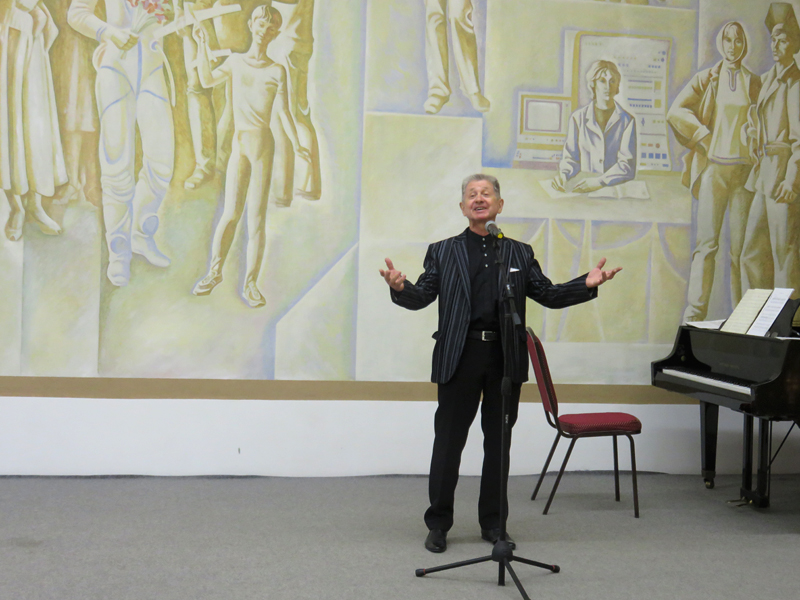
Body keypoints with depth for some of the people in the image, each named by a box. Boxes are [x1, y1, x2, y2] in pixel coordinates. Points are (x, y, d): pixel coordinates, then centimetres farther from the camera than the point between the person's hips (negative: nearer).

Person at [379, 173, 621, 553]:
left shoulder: (520, 254, 12)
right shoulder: (443, 252, 7)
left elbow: (548, 295, 9)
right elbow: (421, 297, -2)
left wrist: (587, 285, -7)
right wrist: (400, 287, -24)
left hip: (505, 359, 2)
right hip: (460, 358, -2)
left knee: (498, 444, 9)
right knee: (448, 443, 3)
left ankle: (493, 524, 22)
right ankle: (438, 525, 16)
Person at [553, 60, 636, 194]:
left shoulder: (627, 120, 3)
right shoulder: (578, 117, 6)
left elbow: (627, 165, -5)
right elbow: (571, 157, 7)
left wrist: (600, 181, -22)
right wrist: (563, 175, -16)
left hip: (616, 187, 0)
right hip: (584, 185, 0)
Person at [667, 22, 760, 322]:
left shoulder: (754, 83, 12)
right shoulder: (706, 79, 6)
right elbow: (676, 111, -2)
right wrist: (704, 138, -5)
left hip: (744, 169, 2)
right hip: (714, 168, -2)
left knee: (741, 245, 2)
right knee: (707, 242, -7)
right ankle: (694, 315, -6)